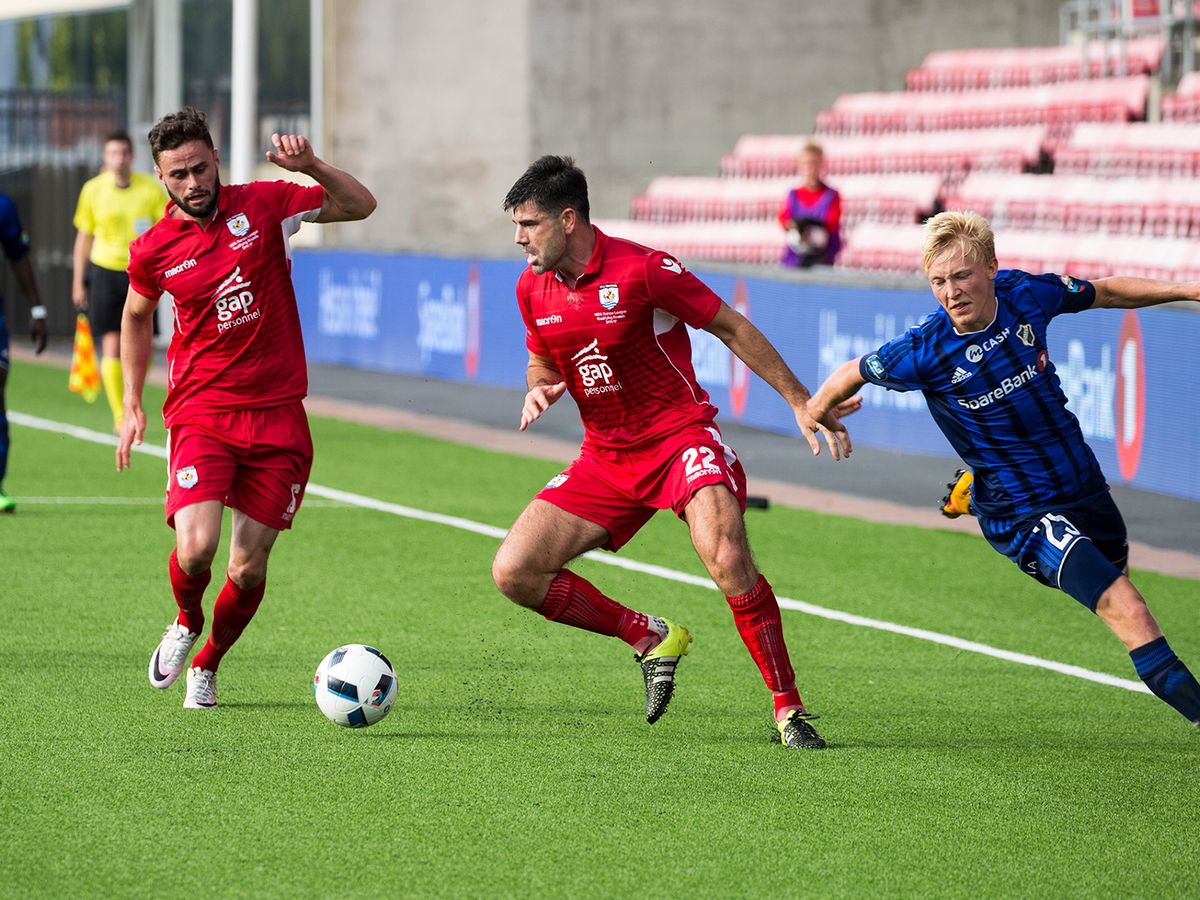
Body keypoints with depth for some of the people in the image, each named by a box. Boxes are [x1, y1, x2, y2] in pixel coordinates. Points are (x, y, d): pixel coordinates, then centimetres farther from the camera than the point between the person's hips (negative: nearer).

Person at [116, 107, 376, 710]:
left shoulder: (263, 205, -1)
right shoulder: (153, 249, 0)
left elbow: (360, 206, 5)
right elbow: (136, 316, 20)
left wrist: (311, 166, -13)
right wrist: (132, 404, 17)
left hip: (277, 414, 1)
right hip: (200, 413, -1)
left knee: (248, 568, 0)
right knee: (195, 550, -20)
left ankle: (206, 666, 27)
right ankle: (186, 622, 15)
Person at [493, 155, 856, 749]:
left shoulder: (642, 270, -16)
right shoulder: (533, 289, 2)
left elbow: (732, 329, -7)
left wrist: (801, 403, -6)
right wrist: (539, 390, -6)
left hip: (680, 438, -6)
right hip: (606, 459, 6)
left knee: (726, 557, -31)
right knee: (513, 572, -7)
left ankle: (788, 708, -16)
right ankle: (650, 638, 10)